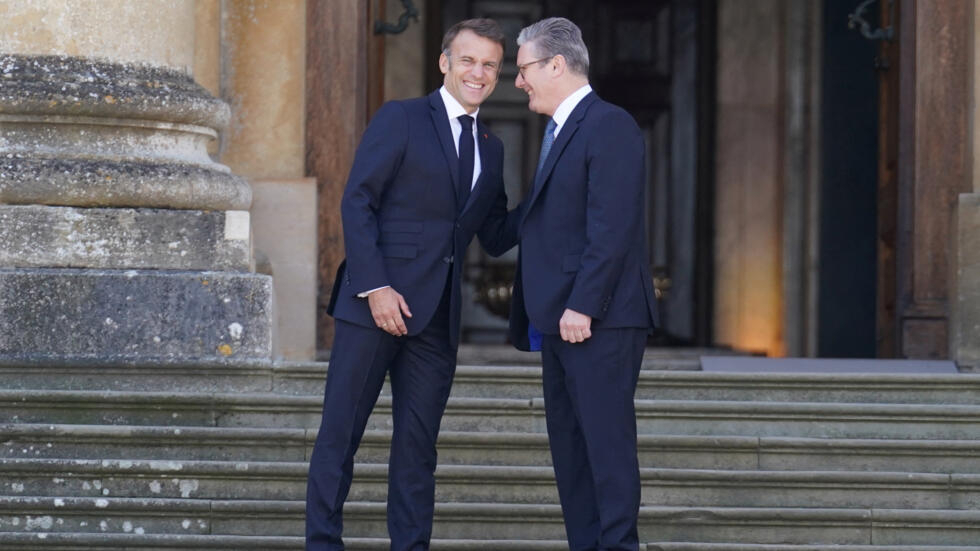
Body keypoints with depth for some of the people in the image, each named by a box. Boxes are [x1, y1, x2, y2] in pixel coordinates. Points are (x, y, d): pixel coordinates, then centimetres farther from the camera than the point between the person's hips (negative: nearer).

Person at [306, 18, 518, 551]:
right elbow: (357, 203, -7)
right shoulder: (400, 119, -1)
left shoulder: (490, 149, 17)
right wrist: (375, 287, -16)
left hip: (437, 317, 5)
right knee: (340, 432, -2)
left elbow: (496, 238, 16)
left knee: (418, 444, 6)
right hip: (376, 303, -5)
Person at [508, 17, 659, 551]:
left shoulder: (610, 126, -11)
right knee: (567, 442, 10)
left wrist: (583, 306, -21)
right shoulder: (559, 131, 19)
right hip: (560, 319, 10)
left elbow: (612, 228, -18)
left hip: (597, 320, -10)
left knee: (606, 439, -8)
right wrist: (538, 314, 12)